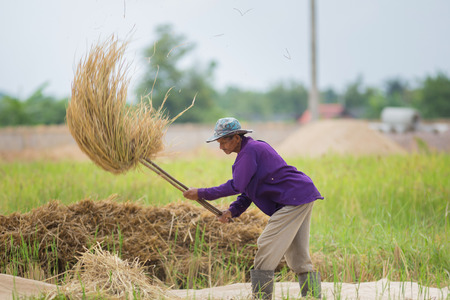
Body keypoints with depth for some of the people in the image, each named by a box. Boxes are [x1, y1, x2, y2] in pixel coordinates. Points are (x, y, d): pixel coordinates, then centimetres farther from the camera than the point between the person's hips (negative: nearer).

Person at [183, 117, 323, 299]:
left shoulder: (249, 151, -14)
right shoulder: (254, 148, 18)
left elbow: (236, 186, -20)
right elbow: (248, 189, 18)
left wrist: (201, 193, -14)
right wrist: (232, 211, 3)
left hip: (295, 198, -11)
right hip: (302, 199, 11)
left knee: (267, 247, -11)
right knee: (297, 255, 12)